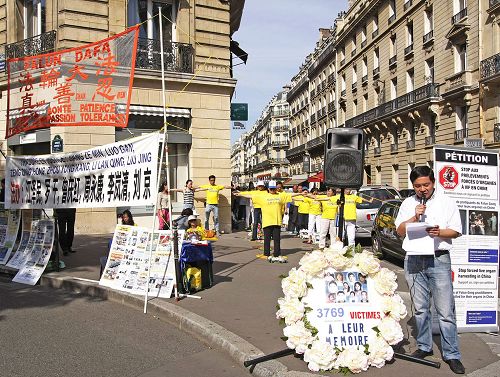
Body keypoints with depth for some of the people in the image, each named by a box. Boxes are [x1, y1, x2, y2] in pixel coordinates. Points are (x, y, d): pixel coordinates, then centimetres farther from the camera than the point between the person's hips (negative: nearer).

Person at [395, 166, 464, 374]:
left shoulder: (447, 202, 5)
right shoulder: (408, 204, 12)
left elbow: (456, 231, 3)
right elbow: (400, 231, 8)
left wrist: (439, 232, -17)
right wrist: (415, 217, -7)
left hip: (438, 259, -3)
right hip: (413, 259, 3)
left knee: (445, 310, -4)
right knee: (420, 308, 11)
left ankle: (451, 354, 6)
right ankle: (424, 347, 24)